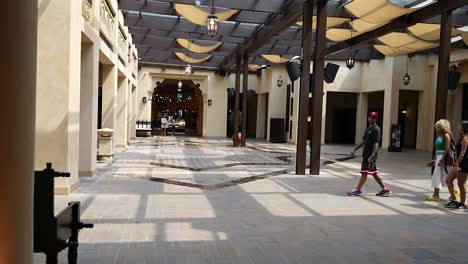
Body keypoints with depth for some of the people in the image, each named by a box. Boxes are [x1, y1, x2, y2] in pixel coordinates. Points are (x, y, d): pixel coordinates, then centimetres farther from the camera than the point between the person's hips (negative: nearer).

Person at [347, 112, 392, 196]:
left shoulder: (376, 129, -11)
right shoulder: (368, 128, 17)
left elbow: (376, 144, -18)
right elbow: (364, 141, 24)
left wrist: (371, 156, -25)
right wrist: (355, 150, 23)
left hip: (371, 155, -9)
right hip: (366, 154, 9)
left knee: (364, 172, -4)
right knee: (373, 173, 11)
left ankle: (358, 190, 1)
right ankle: (385, 189, 19)